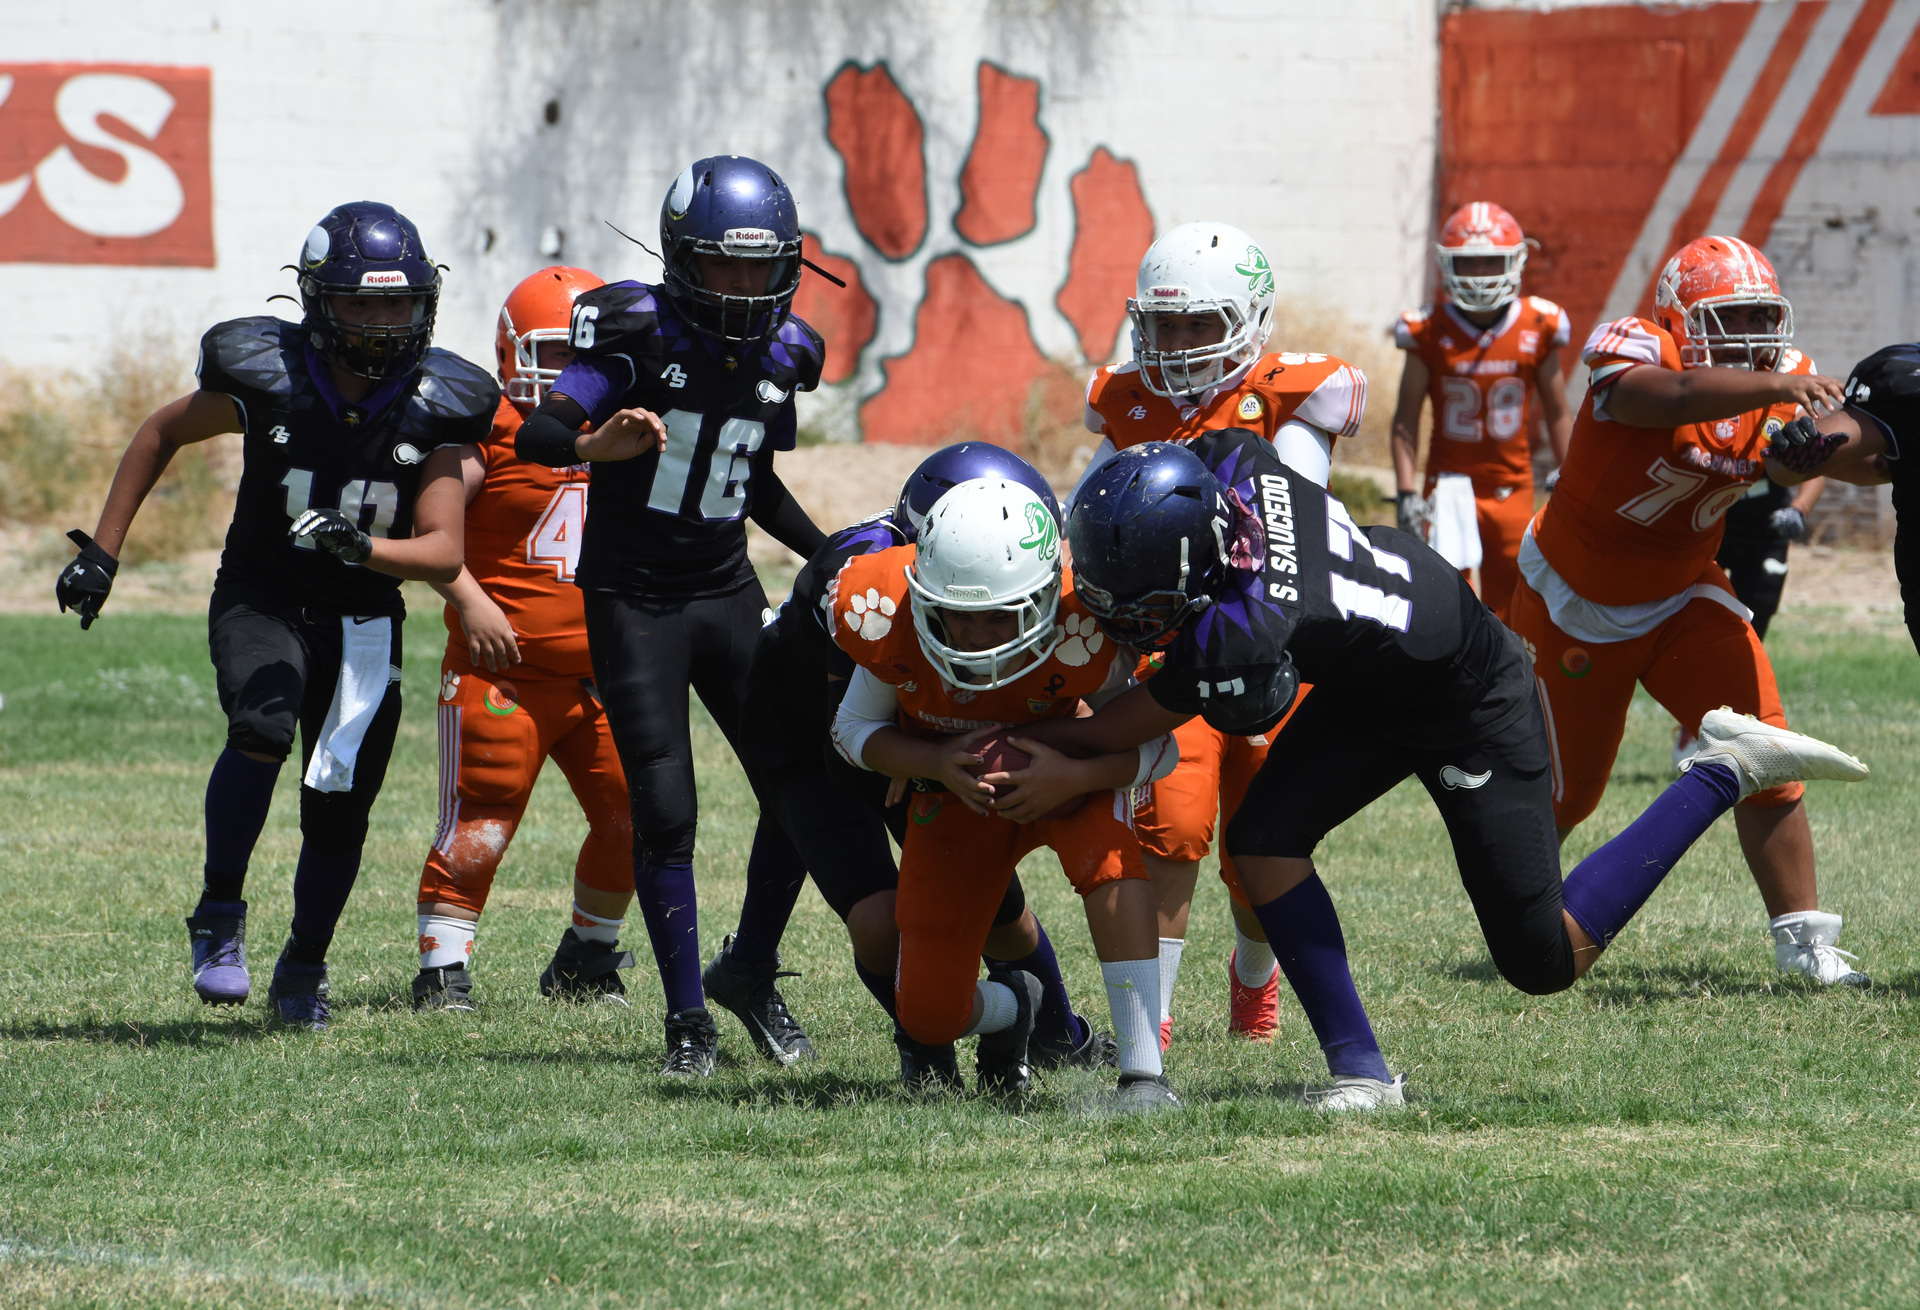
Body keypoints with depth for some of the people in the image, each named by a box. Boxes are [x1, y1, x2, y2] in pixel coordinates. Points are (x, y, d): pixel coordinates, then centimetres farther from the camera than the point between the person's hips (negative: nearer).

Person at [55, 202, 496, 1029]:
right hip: (261, 600, -2)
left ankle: (303, 968, 27)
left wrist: (361, 545, -34)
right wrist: (102, 551, 2)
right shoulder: (268, 380, -14)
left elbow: (444, 553, -14)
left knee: (339, 805, 1)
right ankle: (219, 919, -16)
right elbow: (162, 434, 3)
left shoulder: (433, 409, -10)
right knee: (262, 728, -31)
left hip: (363, 619, 2)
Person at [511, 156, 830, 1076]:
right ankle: (687, 1018, 4)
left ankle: (751, 968, 21)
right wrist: (596, 445, -44)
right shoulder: (639, 331, -14)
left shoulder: (782, 353, 4)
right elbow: (536, 432, -24)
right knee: (664, 811, -9)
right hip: (634, 602, -5)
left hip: (729, 595, 5)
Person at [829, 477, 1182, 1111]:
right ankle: (1008, 1005, 36)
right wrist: (938, 762, -31)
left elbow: (1154, 746, -23)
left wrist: (1069, 773, -42)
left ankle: (1144, 1071, -32)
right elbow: (855, 730, -12)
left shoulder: (1080, 633, -36)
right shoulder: (885, 616, -30)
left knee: (1107, 854, -38)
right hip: (957, 787, 2)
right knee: (929, 1015, -3)